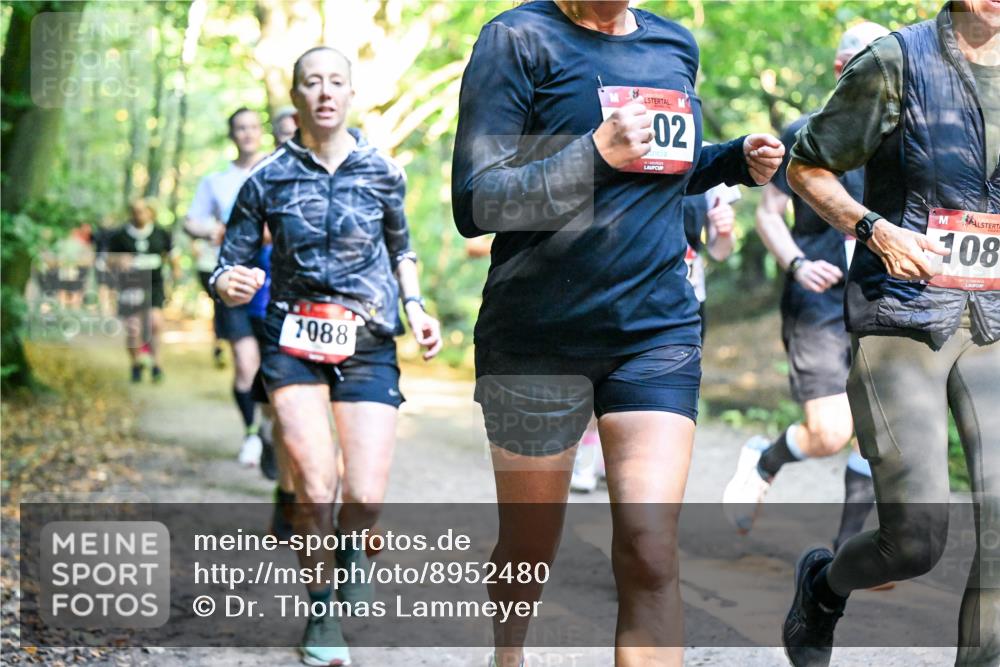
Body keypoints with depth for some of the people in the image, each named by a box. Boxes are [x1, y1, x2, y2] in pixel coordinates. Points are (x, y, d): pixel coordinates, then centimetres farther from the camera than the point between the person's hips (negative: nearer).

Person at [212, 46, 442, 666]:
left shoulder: (382, 172, 2)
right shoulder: (268, 179, -2)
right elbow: (230, 266, 2)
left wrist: (415, 305, 5)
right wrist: (231, 284, -21)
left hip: (368, 344, 1)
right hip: (294, 342, -1)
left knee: (367, 498, -12)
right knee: (317, 486, -18)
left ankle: (349, 548, 28)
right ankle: (320, 613, 7)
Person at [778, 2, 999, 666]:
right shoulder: (898, 61, -4)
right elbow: (807, 167, 3)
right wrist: (874, 228, -14)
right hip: (903, 317, -4)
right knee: (916, 539, -7)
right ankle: (823, 583, 27)